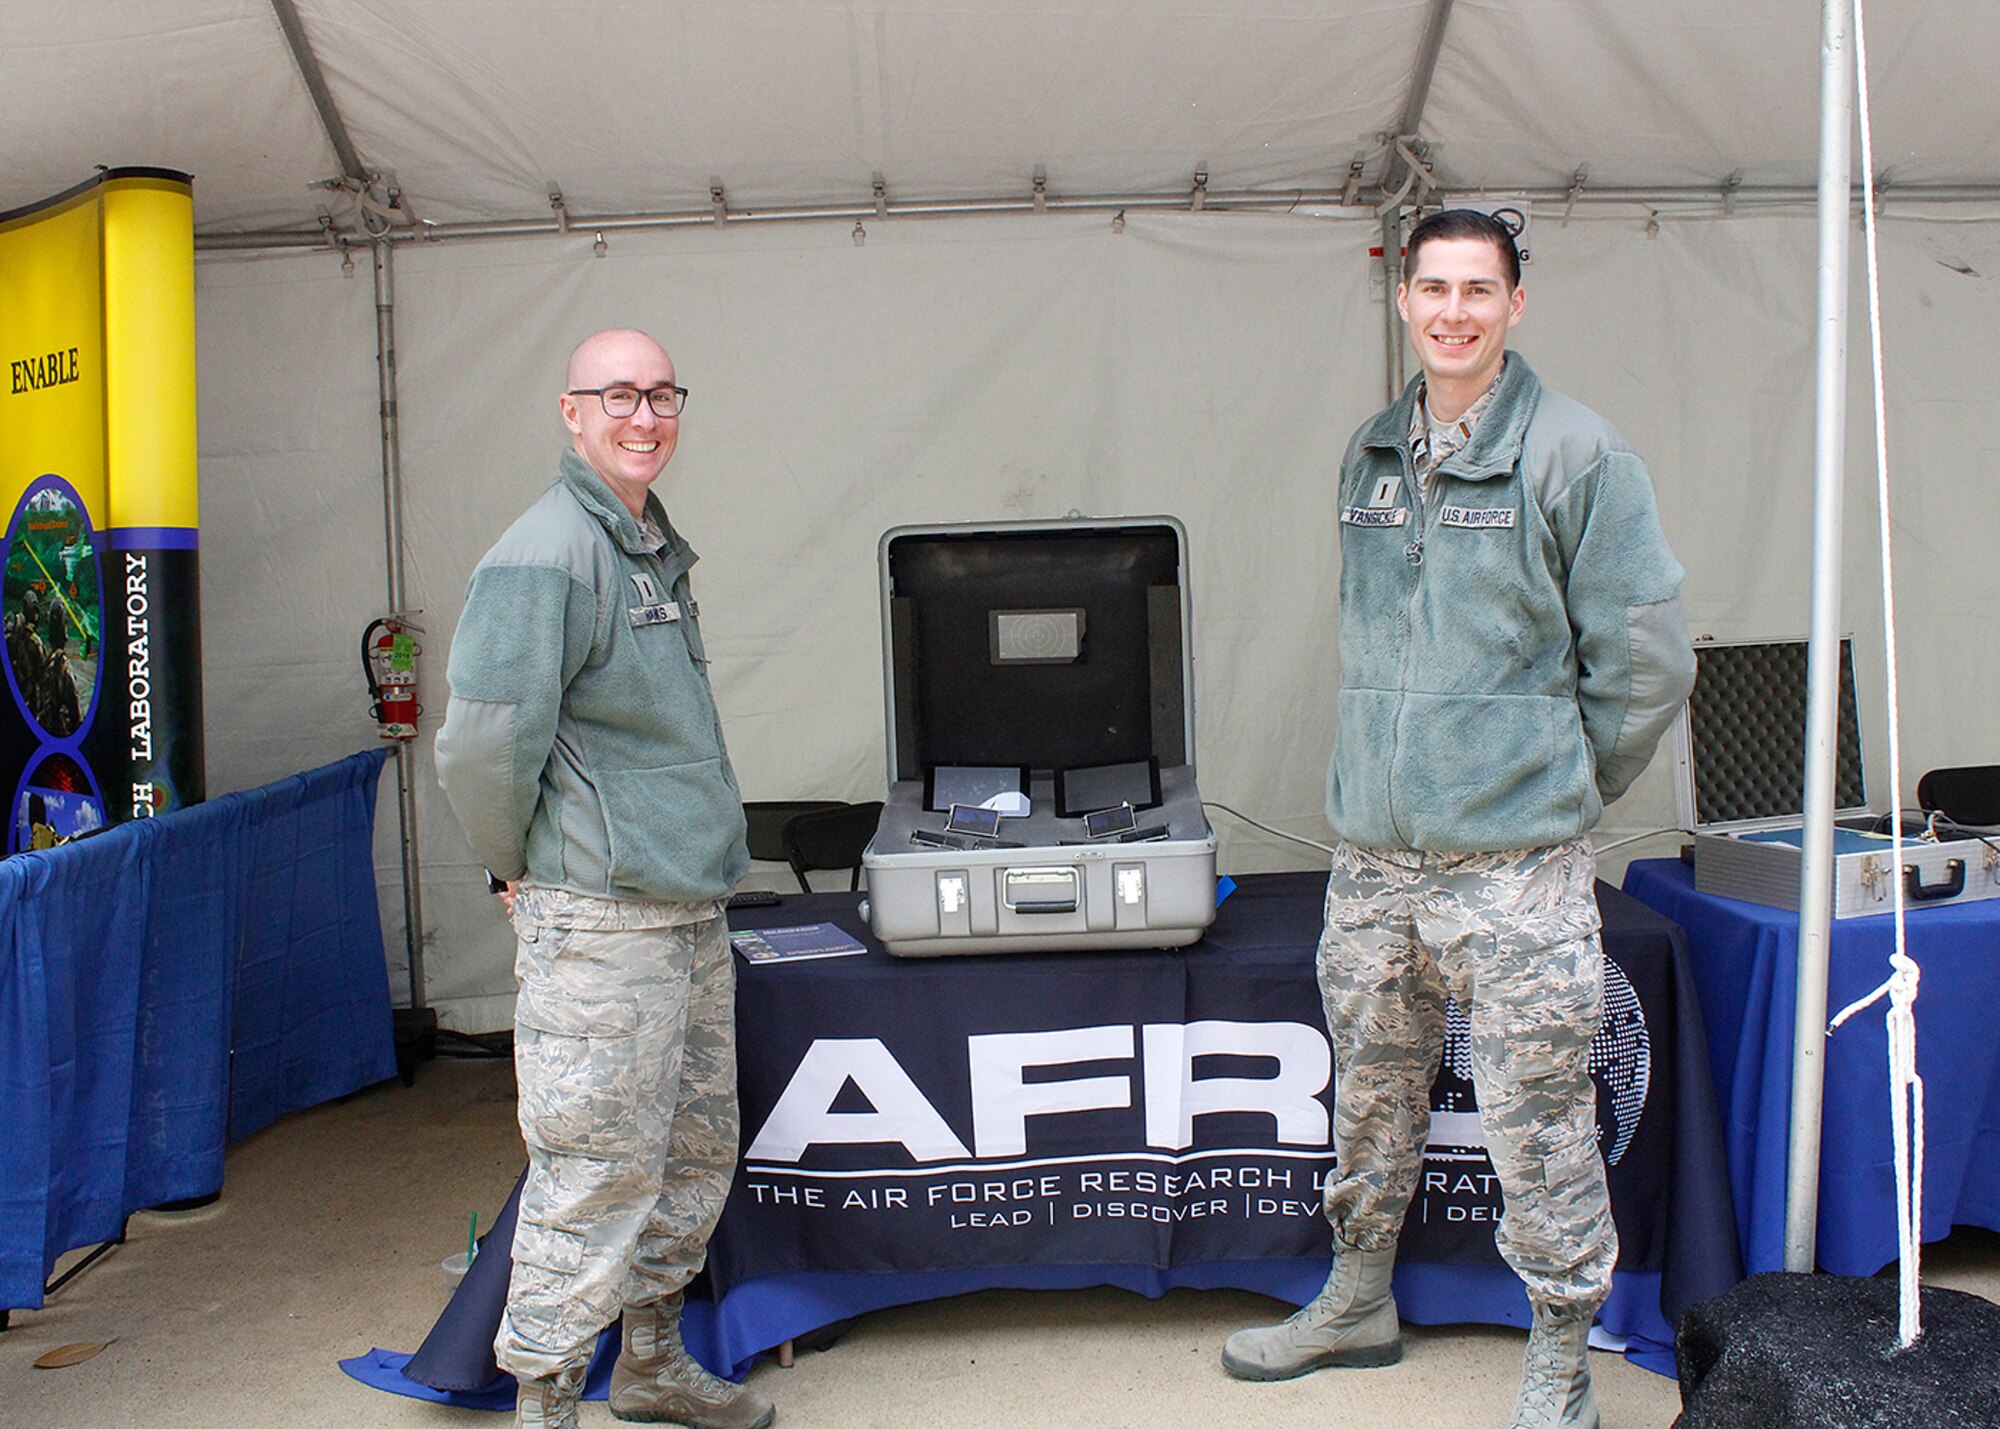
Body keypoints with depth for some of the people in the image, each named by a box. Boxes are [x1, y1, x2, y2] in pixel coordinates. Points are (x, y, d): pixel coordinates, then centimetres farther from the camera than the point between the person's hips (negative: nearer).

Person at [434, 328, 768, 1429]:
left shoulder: (654, 549, 16)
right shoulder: (548, 552, -14)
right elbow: (481, 746, -18)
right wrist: (521, 870, -6)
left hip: (689, 911, 9)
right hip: (599, 919, -9)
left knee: (697, 1153, 17)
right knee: (600, 1168, -2)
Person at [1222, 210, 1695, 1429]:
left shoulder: (1578, 454, -7)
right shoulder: (1371, 455, 11)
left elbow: (1648, 659, -5)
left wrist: (1558, 792, 2)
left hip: (1515, 867, -5)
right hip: (1373, 851, 6)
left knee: (1535, 1121, 2)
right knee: (1371, 1095, 18)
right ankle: (1358, 1305, 38)